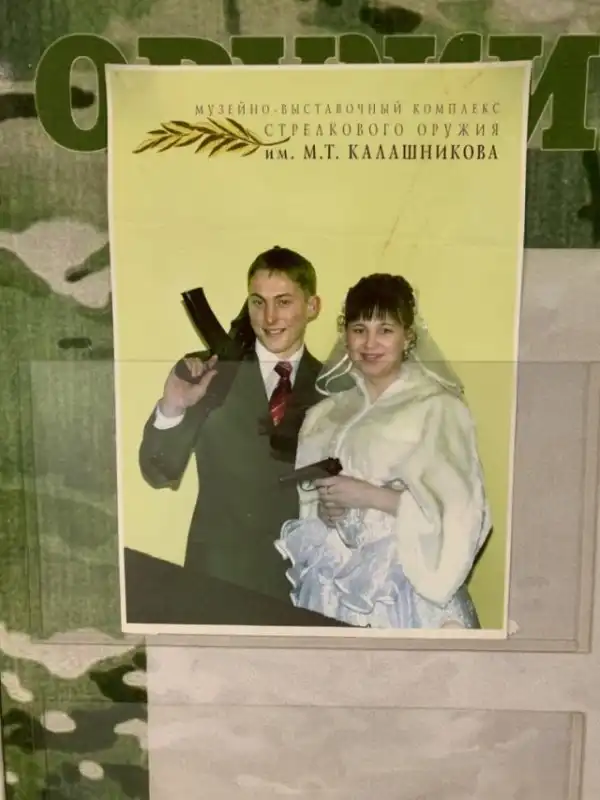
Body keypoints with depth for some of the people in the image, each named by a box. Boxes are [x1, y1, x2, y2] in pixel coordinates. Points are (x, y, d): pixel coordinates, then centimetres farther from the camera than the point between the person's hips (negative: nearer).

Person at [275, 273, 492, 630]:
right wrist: (324, 511, -7)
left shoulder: (438, 408, -9)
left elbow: (459, 514, -13)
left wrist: (368, 495, -17)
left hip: (404, 588, -4)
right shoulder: (325, 414, 7)